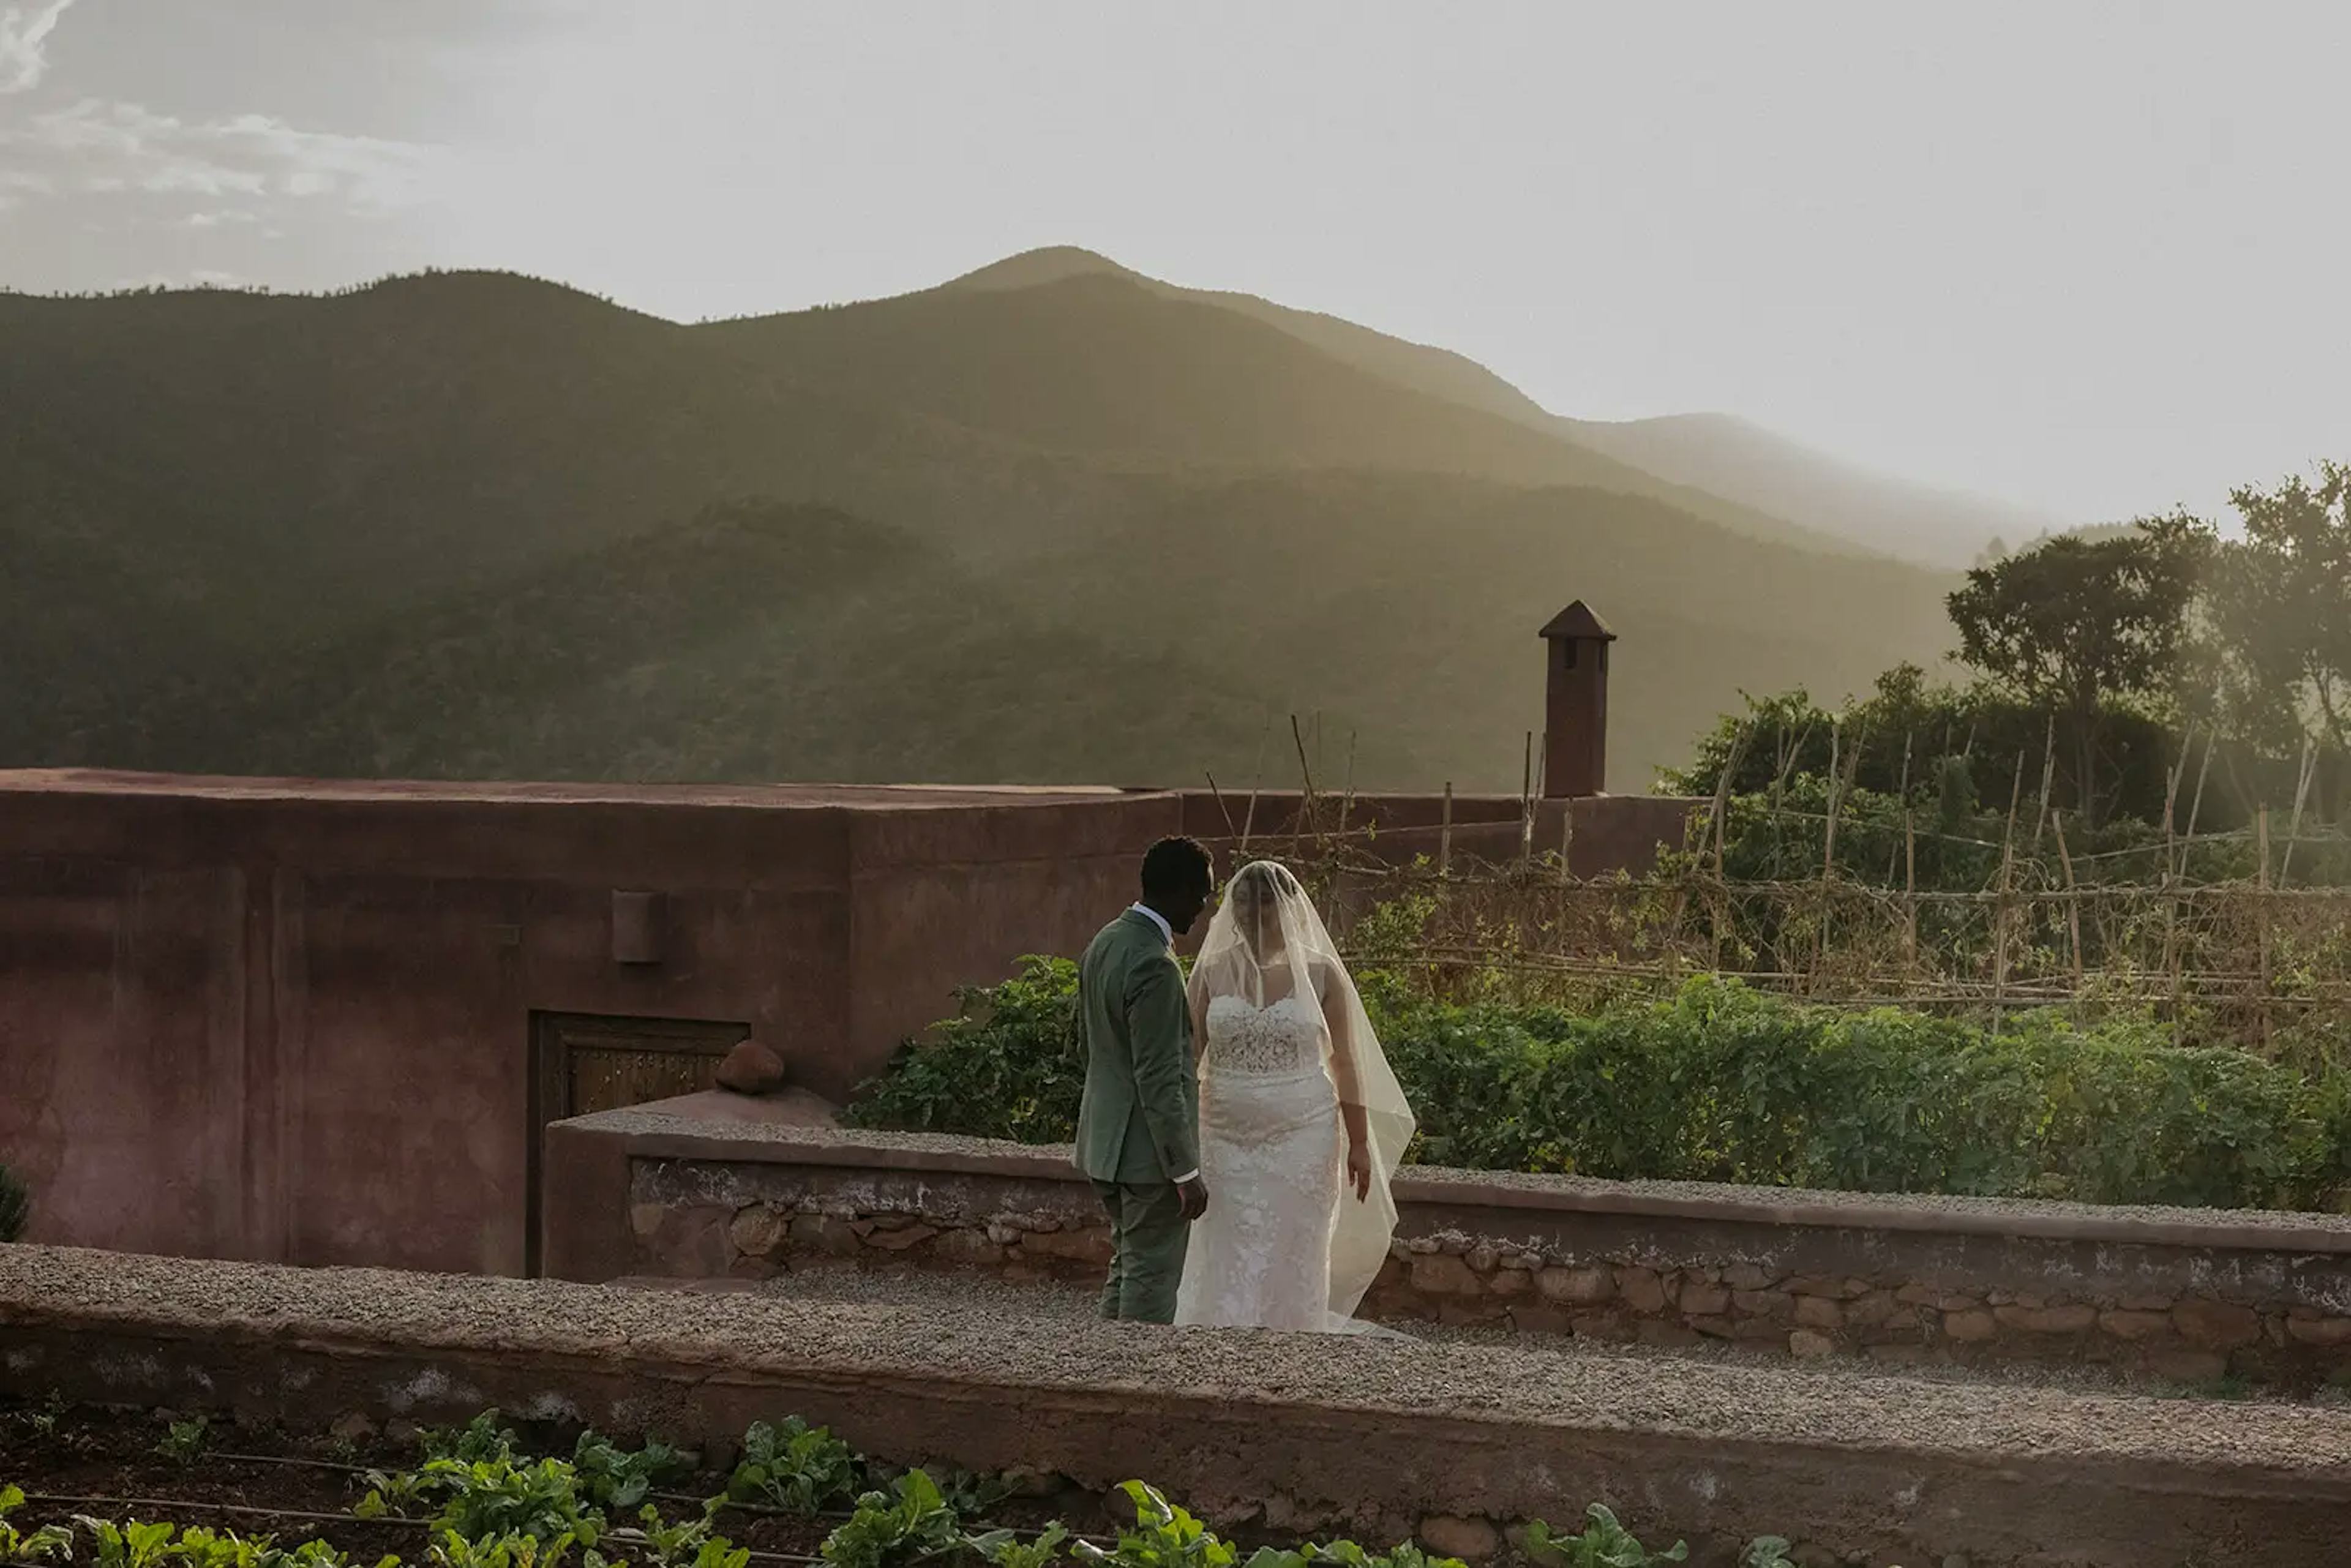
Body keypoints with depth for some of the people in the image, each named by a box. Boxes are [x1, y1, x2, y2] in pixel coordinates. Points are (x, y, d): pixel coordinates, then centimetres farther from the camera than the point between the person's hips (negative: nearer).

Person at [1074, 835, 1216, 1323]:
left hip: (1106, 1141, 10)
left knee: (1128, 1267, 19)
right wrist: (1186, 1170, -18)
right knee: (1151, 1280, -1)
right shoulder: (1155, 966, -23)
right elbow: (1159, 1080, -23)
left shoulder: (1104, 943, 8)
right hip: (1147, 1150, -10)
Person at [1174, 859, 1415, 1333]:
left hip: (1303, 1139, -1)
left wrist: (1359, 1143, 2)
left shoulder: (1321, 973, -2)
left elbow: (1345, 1062, 2)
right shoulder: (1213, 971, 1)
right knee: (1231, 1264, -2)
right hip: (1229, 1140, 1)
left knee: (1295, 1263, 5)